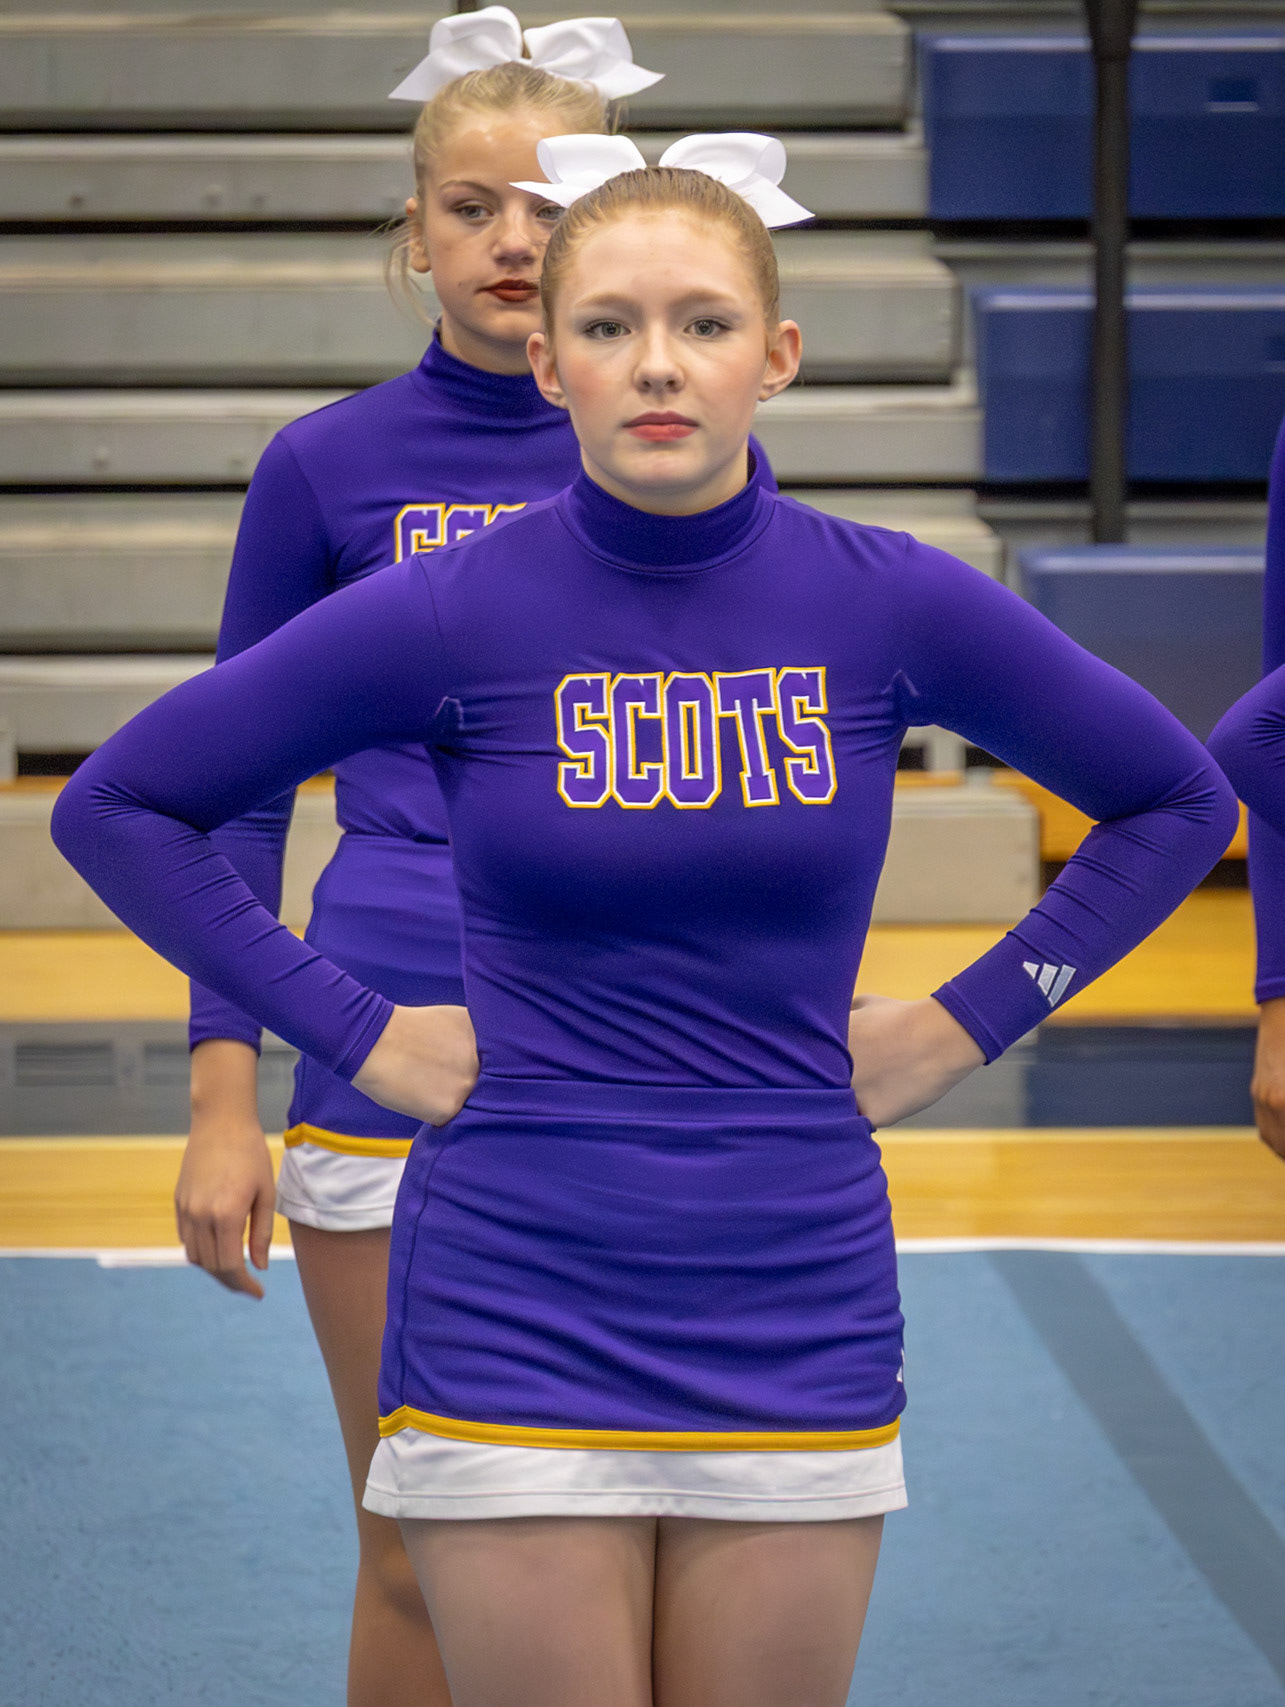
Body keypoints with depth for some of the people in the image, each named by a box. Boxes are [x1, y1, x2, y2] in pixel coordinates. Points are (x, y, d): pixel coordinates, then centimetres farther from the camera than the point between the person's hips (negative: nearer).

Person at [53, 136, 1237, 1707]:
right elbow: (119, 808, 2)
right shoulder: (452, 615, -7)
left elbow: (1177, 804, 12)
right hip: (514, 1323, -1)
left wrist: (969, 1021, 5)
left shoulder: (892, 604, -2)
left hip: (797, 1323, 2)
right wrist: (348, 1029, -3)